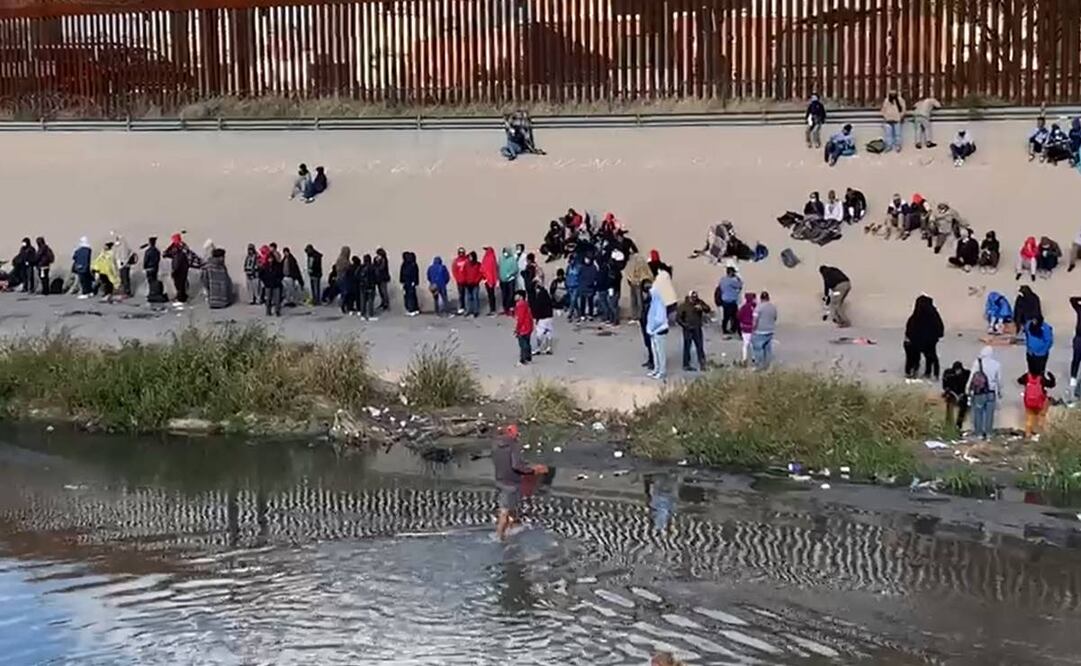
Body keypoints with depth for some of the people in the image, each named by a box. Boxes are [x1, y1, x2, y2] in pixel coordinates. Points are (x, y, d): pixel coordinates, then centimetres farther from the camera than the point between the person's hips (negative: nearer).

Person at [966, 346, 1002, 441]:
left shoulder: (977, 362, -9)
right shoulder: (997, 364, -3)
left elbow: (972, 376, -6)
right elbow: (999, 379, 5)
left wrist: (968, 389, 5)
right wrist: (1000, 391, 18)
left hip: (979, 392, -2)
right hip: (991, 393, 2)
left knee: (978, 412, 6)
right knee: (989, 413, 7)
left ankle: (979, 433, 7)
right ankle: (988, 433, 8)